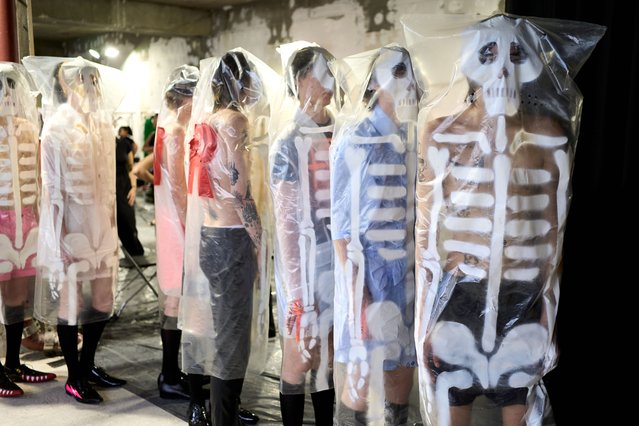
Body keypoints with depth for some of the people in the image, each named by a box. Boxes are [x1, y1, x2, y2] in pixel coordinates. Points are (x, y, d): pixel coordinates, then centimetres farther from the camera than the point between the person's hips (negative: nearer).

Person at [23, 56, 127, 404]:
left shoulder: (100, 125, 7)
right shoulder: (57, 128, -11)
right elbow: (52, 188, -13)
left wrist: (111, 229, 12)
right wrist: (60, 239, -15)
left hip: (100, 228, 6)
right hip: (71, 228, -6)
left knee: (101, 300, 13)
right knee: (70, 302, 5)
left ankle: (88, 366, 30)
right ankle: (74, 378, 19)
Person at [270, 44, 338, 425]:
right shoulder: (289, 144, -9)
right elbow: (285, 221, -10)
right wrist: (294, 288, -12)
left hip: (339, 256, 5)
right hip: (306, 261, -5)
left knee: (330, 356, 15)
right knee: (300, 358, 7)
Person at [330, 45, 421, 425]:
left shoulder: (412, 138, 7)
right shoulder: (356, 137, -10)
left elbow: (417, 212, 11)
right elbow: (342, 216, -11)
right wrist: (353, 286, -14)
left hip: (407, 270, 6)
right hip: (368, 270, -6)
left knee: (404, 367, 14)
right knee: (363, 375, 2)